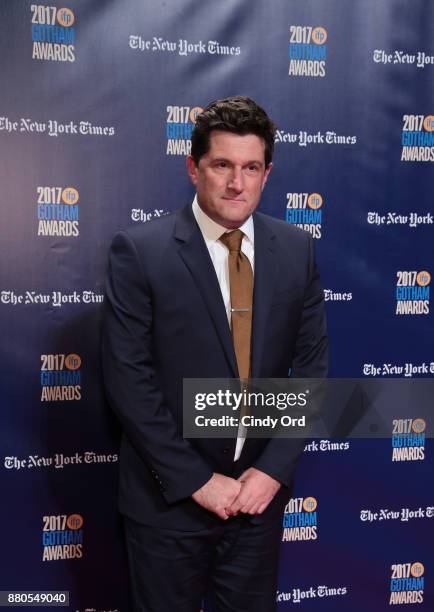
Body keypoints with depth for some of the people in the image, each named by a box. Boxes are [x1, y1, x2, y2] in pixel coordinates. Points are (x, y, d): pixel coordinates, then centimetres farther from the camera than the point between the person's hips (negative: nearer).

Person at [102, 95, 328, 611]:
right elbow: (128, 379, -14)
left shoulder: (296, 249, -1)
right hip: (169, 497, -3)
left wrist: (274, 468, -8)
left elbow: (311, 364, 0)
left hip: (261, 491, 3)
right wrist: (197, 481, -14)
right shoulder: (139, 251, -12)